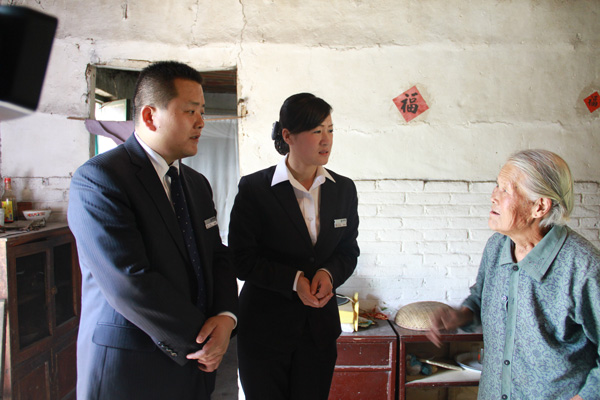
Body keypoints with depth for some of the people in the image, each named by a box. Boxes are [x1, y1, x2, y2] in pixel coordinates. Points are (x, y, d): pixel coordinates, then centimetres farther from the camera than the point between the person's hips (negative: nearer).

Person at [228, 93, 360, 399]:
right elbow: (241, 260, -9)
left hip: (320, 326, 4)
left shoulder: (344, 189, 2)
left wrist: (328, 273, -13)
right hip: (264, 326, -3)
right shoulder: (254, 189, -10)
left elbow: (348, 252, 9)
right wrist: (294, 280, -19)